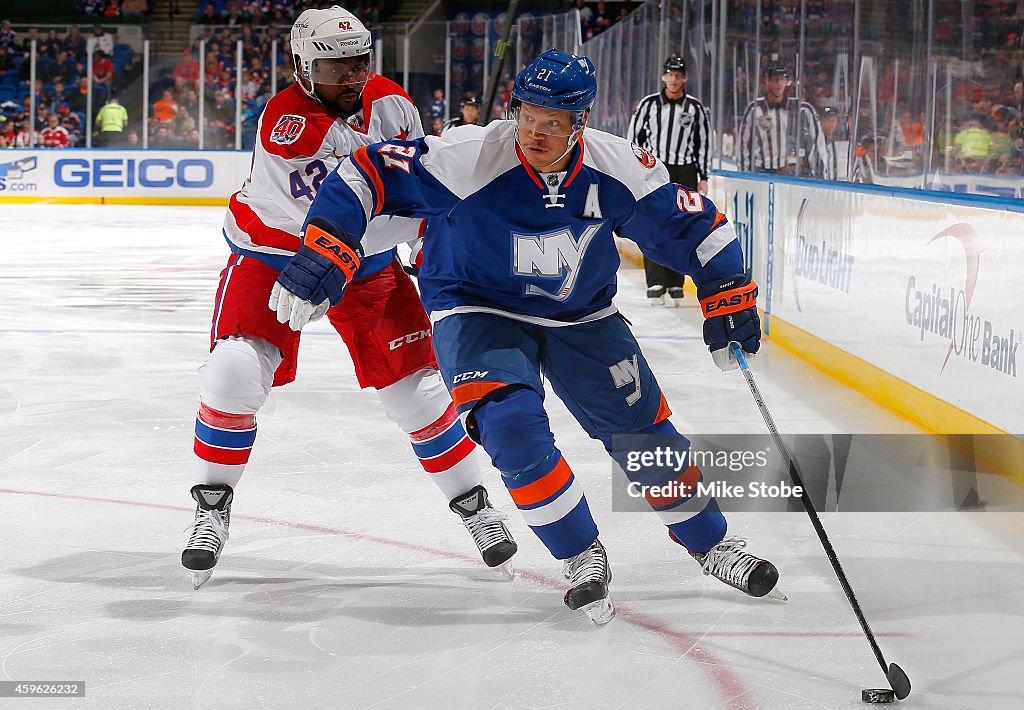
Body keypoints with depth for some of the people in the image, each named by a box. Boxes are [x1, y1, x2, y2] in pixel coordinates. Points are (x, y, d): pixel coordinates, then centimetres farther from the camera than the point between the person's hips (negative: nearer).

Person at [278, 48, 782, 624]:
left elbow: (693, 224, -4)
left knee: (641, 427, 4)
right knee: (512, 424, -25)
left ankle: (709, 541, 29)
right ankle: (581, 556, -4)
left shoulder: (619, 169, -19)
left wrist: (729, 295, -7)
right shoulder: (471, 157, -29)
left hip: (582, 316, 3)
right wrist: (322, 254, -36)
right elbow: (371, 175, -27)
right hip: (478, 311, -3)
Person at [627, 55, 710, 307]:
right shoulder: (649, 104, 3)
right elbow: (633, 137, 7)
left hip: (685, 173, 1)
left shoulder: (695, 108, 5)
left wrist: (703, 177, 8)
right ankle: (656, 284, -10)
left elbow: (703, 142, 11)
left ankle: (676, 284, 7)